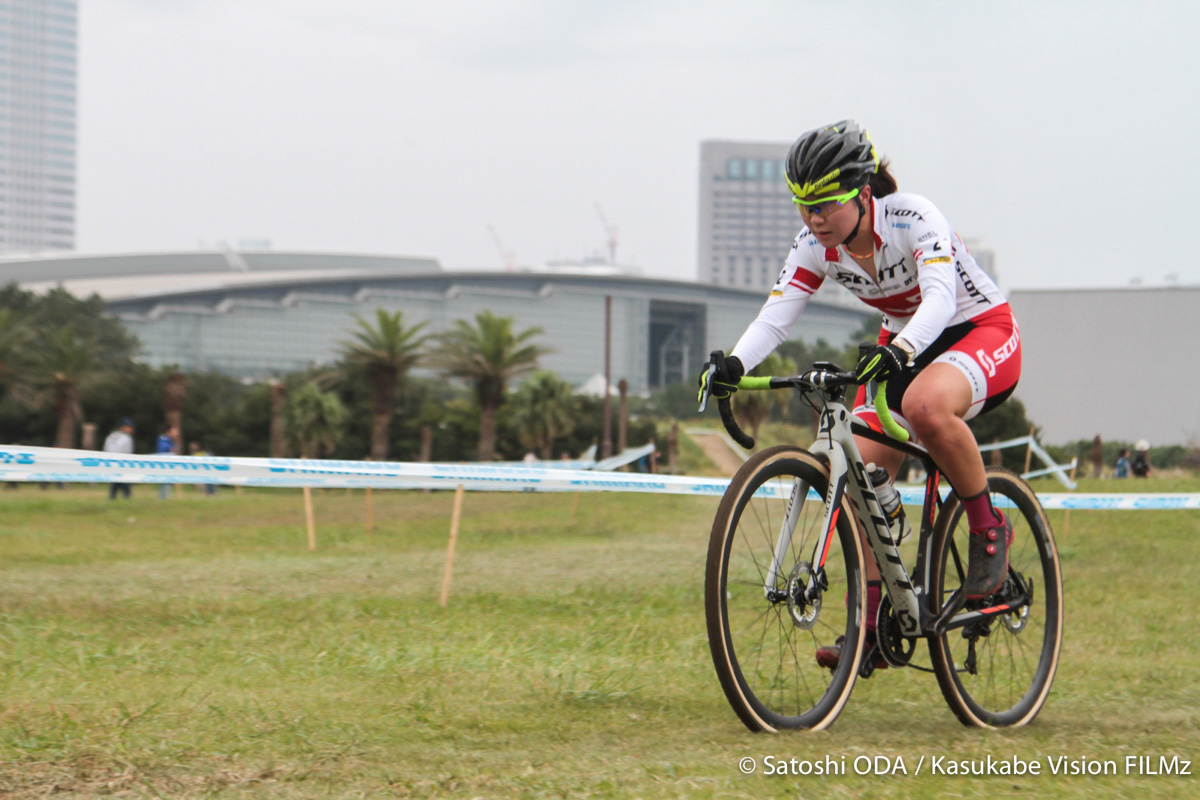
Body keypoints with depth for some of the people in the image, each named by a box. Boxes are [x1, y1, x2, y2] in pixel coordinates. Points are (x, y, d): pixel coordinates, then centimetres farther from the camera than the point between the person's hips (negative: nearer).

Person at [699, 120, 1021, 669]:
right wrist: (734, 366, -39)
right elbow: (775, 315, -18)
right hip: (902, 346, 7)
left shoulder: (913, 218, -27)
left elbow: (940, 297, -41)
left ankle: (989, 530, -17)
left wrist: (899, 352, -60)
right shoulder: (815, 245, -11)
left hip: (981, 332, -6)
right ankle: (869, 626, -7)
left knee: (925, 405, -39)